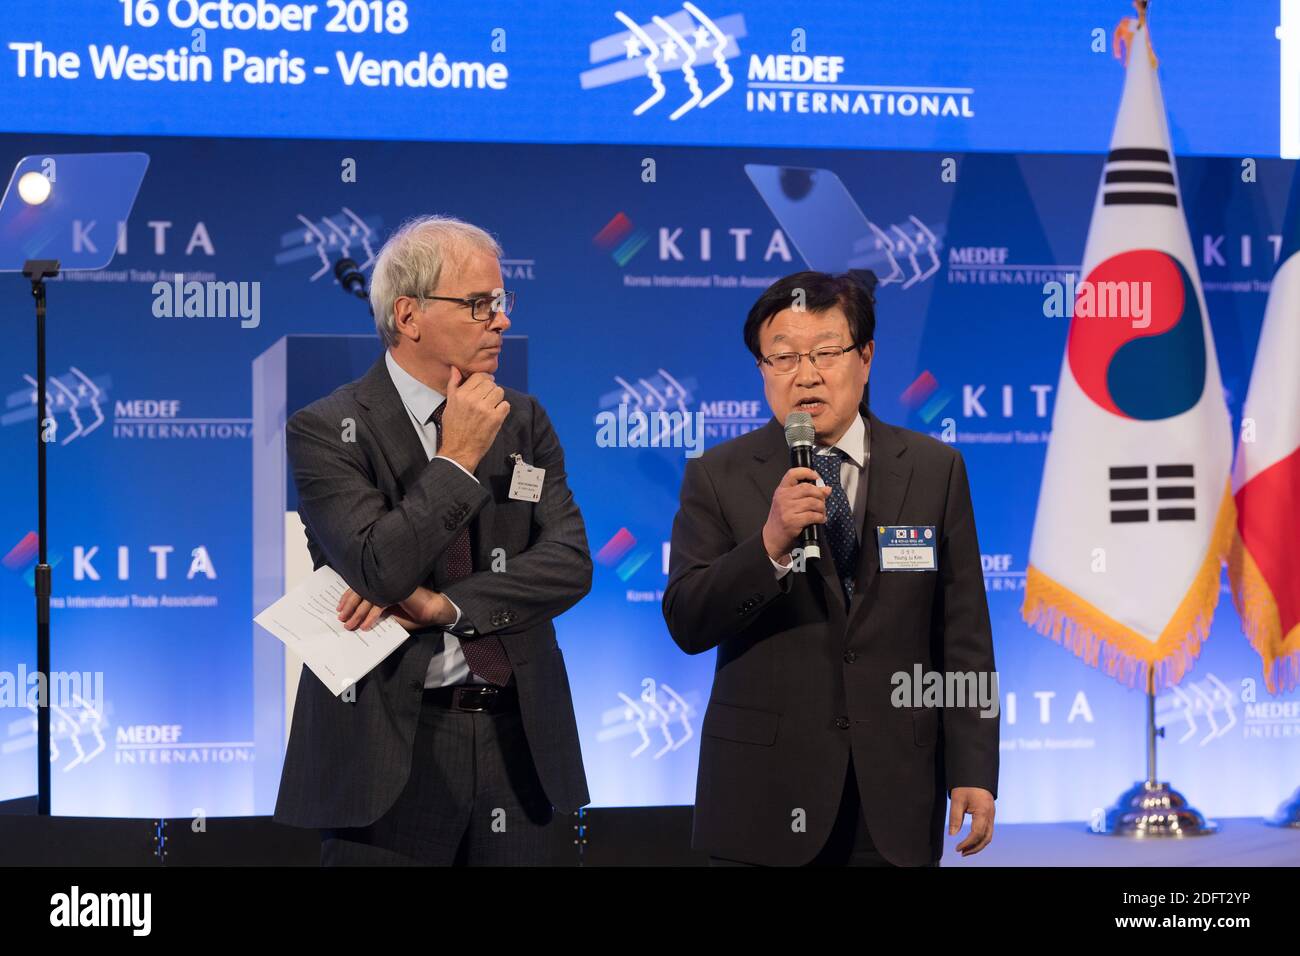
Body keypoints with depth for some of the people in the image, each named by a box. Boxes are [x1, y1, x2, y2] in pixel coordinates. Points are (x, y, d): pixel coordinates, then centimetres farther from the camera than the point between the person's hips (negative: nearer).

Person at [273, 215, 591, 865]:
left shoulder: (524, 421, 8)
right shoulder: (326, 430, -6)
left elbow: (570, 562, -3)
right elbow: (380, 569, -18)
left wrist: (442, 604, -14)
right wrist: (457, 458, -13)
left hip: (519, 738, 4)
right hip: (392, 748, -4)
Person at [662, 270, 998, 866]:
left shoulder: (934, 471, 4)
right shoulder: (717, 477, 1)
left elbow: (962, 636, 3)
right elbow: (686, 625, -8)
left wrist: (973, 771, -3)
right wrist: (771, 542, -22)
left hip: (895, 793, 1)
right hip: (765, 794, -1)